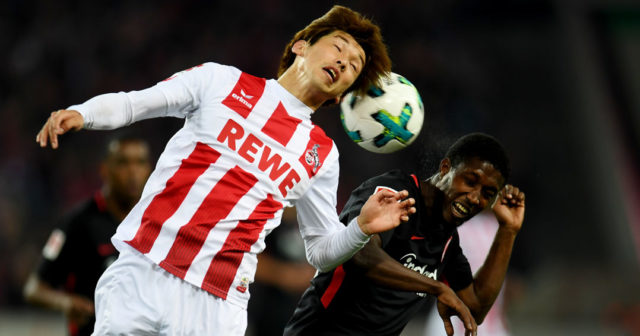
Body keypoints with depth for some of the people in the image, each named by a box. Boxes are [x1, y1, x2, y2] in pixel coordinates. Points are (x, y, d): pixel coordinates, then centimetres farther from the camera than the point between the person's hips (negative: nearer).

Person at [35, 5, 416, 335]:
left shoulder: (322, 155, 16)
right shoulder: (223, 81, 10)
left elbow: (321, 251, 19)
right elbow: (129, 104, 10)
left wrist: (360, 229, -1)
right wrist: (80, 114, -10)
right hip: (141, 269, -1)